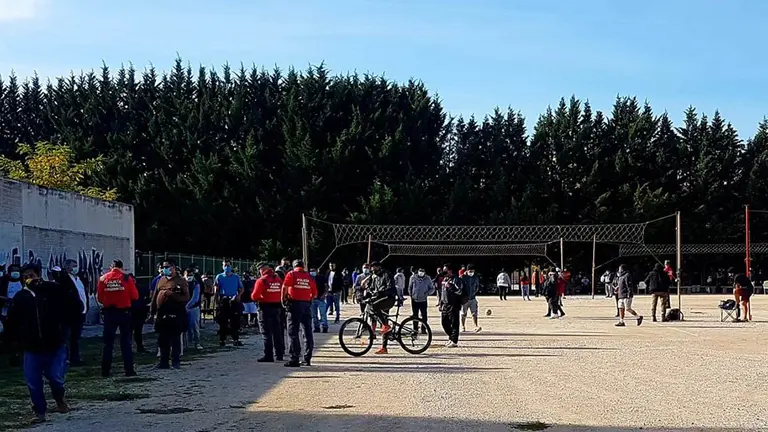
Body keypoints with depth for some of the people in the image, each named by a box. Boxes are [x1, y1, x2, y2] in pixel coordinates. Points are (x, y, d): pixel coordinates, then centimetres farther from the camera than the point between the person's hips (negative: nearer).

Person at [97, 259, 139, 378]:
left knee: (108, 342, 9)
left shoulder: (103, 279, -1)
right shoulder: (127, 278, -6)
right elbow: (135, 296, -5)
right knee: (126, 341, 6)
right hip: (124, 312, -1)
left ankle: (105, 370, 9)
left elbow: (99, 298, 1)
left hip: (109, 313, 2)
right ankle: (129, 369, 4)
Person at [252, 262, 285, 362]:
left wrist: (260, 298, 7)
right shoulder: (278, 279, 6)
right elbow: (283, 293, 8)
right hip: (277, 307, 6)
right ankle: (279, 354, 20)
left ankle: (268, 356, -2)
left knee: (266, 333, 0)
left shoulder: (261, 280, -12)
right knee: (277, 332, 13)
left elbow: (254, 296, -14)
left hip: (265, 308, -6)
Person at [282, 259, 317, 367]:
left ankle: (295, 359, -5)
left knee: (293, 332, -1)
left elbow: (285, 287, -14)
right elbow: (315, 294, 9)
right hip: (307, 304, 4)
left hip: (295, 303, -4)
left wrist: (283, 299, 0)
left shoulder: (291, 274, 0)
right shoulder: (309, 276, 10)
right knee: (308, 332, 12)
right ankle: (307, 358, 15)